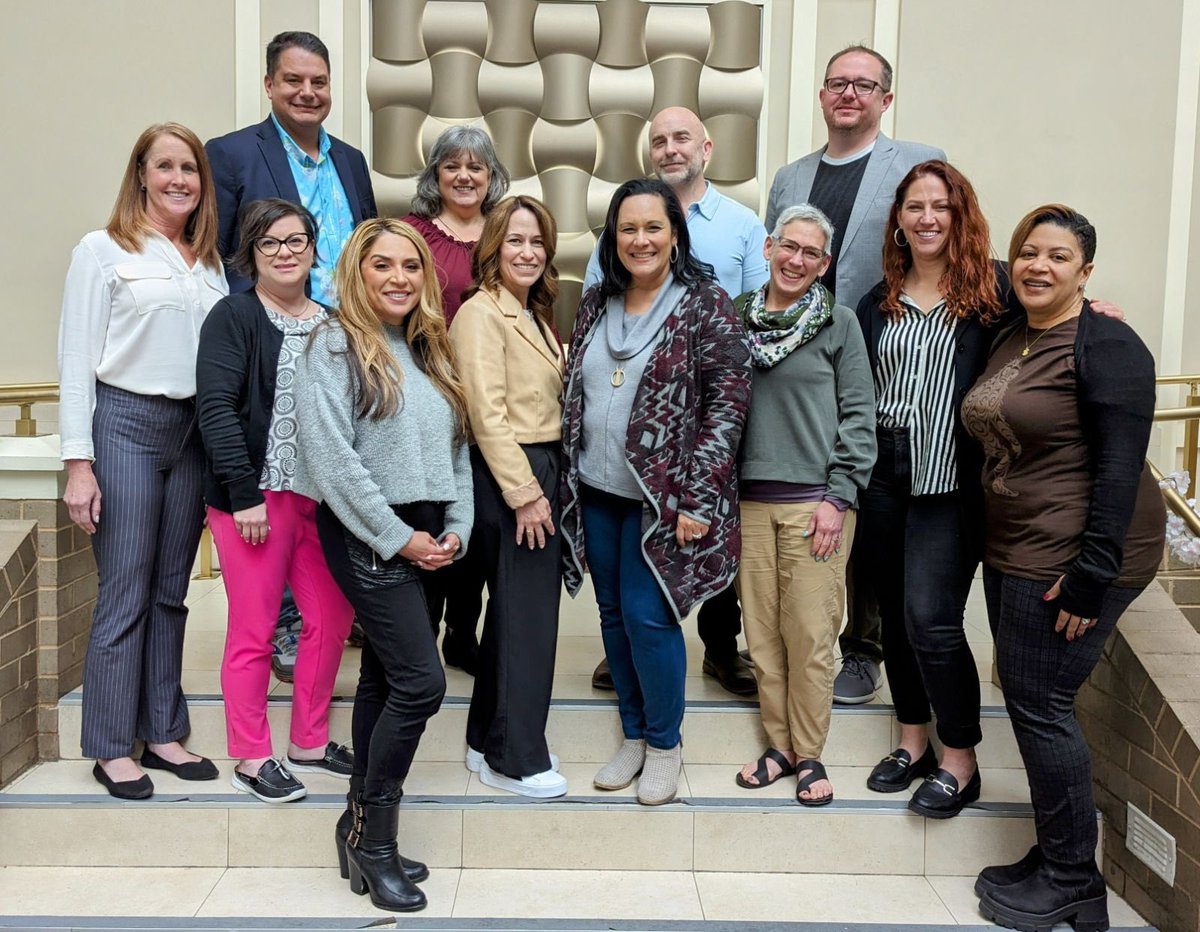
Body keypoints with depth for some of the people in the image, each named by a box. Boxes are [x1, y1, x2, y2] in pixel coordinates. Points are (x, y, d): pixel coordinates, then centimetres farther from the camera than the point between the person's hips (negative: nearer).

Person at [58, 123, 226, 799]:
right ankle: (112, 748, 11)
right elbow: (77, 361, -5)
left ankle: (164, 734, 21)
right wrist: (79, 463, -11)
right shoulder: (104, 250, -1)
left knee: (170, 592, 11)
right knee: (125, 596, -2)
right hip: (125, 425, -5)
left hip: (195, 432, 5)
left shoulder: (209, 262, 14)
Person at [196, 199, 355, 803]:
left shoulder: (331, 322, 13)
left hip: (322, 496, 6)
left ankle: (310, 743, 26)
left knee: (332, 618, 9)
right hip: (256, 496, -5)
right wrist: (244, 493, -18)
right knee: (254, 630, 2)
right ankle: (250, 759, 17)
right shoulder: (234, 317, -3)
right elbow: (216, 409, -12)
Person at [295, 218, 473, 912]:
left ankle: (363, 827, 22)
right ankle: (374, 836, 4)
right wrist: (397, 537, -15)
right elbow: (331, 455, -15)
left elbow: (456, 448, 15)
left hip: (426, 537, 7)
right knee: (421, 681, -12)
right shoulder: (336, 345, -6)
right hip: (367, 535, -7)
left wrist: (456, 528, 1)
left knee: (384, 677, 11)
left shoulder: (431, 351, 15)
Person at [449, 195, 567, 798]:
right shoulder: (481, 314, -11)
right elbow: (488, 414, -18)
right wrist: (524, 493, -19)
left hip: (542, 469, 9)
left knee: (514, 608, 15)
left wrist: (545, 483, 12)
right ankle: (516, 760, 9)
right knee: (526, 614, -4)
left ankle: (489, 741, 28)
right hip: (506, 476, -9)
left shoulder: (535, 316, 18)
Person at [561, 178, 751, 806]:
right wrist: (567, 477, 9)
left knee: (647, 616, -4)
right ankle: (633, 735, 30)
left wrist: (698, 497, -18)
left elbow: (728, 400, -12)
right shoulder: (596, 303, 8)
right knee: (613, 614, 12)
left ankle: (664, 743, 19)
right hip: (596, 493, 6)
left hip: (663, 495, -5)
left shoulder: (704, 303, -8)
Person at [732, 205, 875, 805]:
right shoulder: (735, 317, 10)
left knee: (811, 634, -1)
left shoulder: (839, 323, 1)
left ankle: (809, 753, 14)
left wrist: (837, 497, -8)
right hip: (748, 500, 3)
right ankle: (779, 743, 22)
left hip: (815, 501, -3)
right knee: (761, 631, 7)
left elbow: (858, 417, -1)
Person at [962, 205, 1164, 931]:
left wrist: (1090, 574, -20)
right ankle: (1057, 863, 27)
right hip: (1016, 554, 8)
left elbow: (1120, 467, -18)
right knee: (1028, 700, 12)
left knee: (1040, 703, -3)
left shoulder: (1106, 345, -13)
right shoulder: (1010, 341, 11)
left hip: (1075, 557, -8)